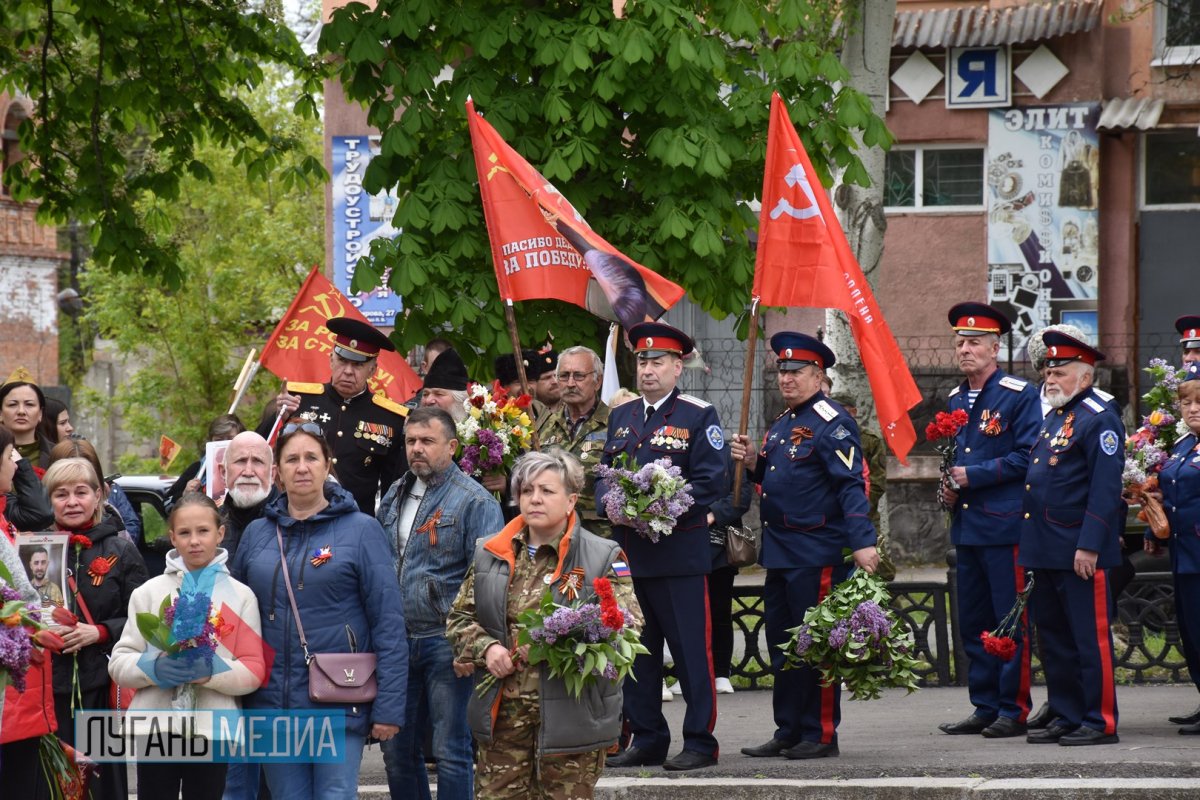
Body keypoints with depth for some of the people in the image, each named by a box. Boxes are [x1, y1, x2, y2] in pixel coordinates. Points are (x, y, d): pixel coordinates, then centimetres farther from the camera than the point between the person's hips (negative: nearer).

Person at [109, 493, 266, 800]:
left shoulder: (240, 596, 5)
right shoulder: (149, 592, 6)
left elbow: (254, 671, 0)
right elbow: (119, 663, 3)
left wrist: (211, 672, -19)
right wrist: (155, 669, -17)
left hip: (211, 730, 0)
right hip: (156, 728, 0)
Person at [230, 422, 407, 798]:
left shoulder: (361, 530, -2)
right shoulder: (257, 534, 10)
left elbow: (388, 623, -5)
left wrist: (388, 706, -11)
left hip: (340, 707, -4)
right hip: (273, 704, 4)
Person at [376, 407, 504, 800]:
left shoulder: (475, 501, -8)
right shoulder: (395, 497, 14)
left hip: (446, 645, -7)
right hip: (398, 642, 7)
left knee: (450, 751, -2)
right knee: (397, 750, 11)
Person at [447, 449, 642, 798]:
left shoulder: (602, 557, -2)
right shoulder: (491, 554, 11)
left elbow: (628, 625, -8)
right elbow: (459, 618, 15)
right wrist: (486, 648, -5)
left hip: (570, 714, -3)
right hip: (503, 714, 4)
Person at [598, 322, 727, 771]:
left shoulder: (699, 417, -3)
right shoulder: (621, 417, 15)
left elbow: (712, 482, -9)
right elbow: (604, 472, 17)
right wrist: (610, 504, -5)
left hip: (680, 553, -6)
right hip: (629, 554, 6)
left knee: (691, 650, -3)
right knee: (637, 651, 9)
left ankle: (700, 742, 3)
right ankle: (647, 741, 17)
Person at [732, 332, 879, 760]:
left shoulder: (831, 423, -11)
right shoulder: (782, 423, 17)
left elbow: (852, 485, -18)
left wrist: (862, 542, -27)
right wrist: (754, 463, 5)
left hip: (817, 553, -9)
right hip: (780, 549, 9)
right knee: (782, 644, 12)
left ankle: (820, 735, 3)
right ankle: (788, 732, 19)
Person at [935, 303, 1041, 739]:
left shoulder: (1019, 395, -6)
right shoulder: (955, 399, 16)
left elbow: (1027, 456, -13)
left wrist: (973, 475, -15)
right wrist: (949, 483, 7)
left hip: (1005, 525, -7)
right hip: (966, 526, 7)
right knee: (973, 623, 10)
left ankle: (1014, 710, 0)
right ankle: (985, 707, 16)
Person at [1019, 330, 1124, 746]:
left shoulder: (1100, 419, -10)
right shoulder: (1053, 418, 18)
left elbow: (1106, 489, -16)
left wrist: (1089, 546, -21)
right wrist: (1032, 543, 19)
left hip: (1080, 552, -9)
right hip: (1046, 551, 9)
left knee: (1090, 638, -4)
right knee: (1055, 639, 12)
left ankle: (1101, 722, 0)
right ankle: (1067, 716, 19)